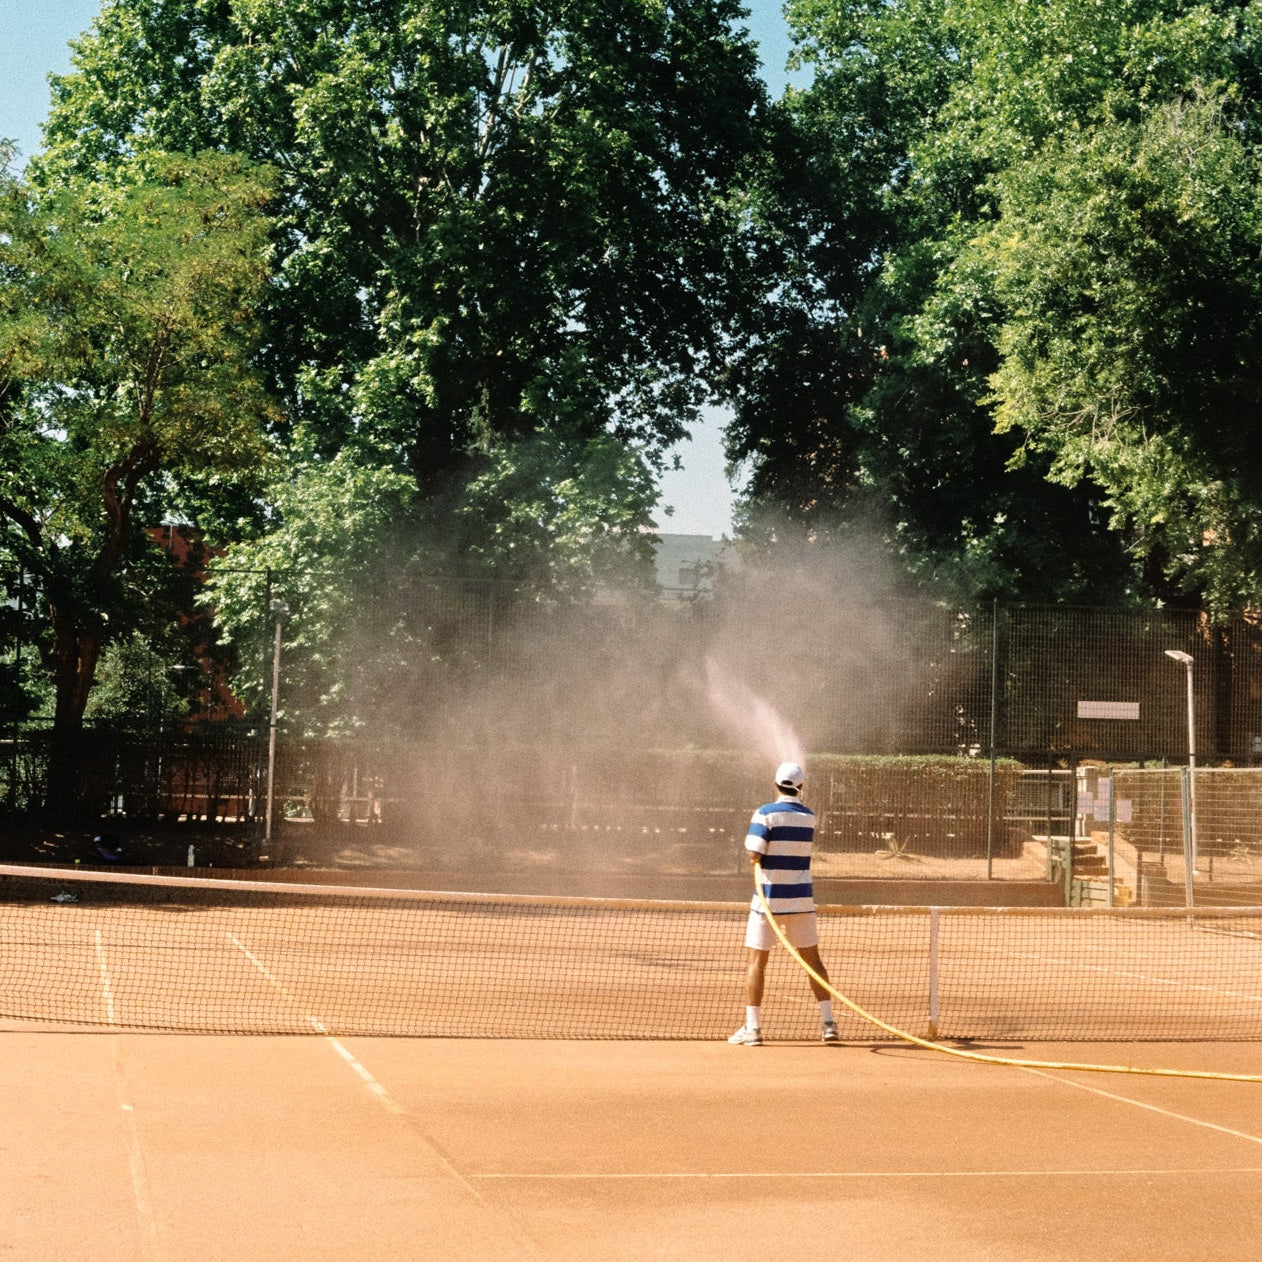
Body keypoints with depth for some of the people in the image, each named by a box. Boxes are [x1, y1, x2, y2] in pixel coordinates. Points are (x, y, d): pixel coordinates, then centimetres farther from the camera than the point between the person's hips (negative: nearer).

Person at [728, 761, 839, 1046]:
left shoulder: (766, 814, -11)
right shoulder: (809, 817, 3)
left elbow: (754, 854, -16)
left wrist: (755, 856, 4)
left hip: (769, 899, -3)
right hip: (801, 899, 4)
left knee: (756, 960, 4)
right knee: (812, 959, 12)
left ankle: (752, 1027, 1)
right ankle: (828, 1023, 9)